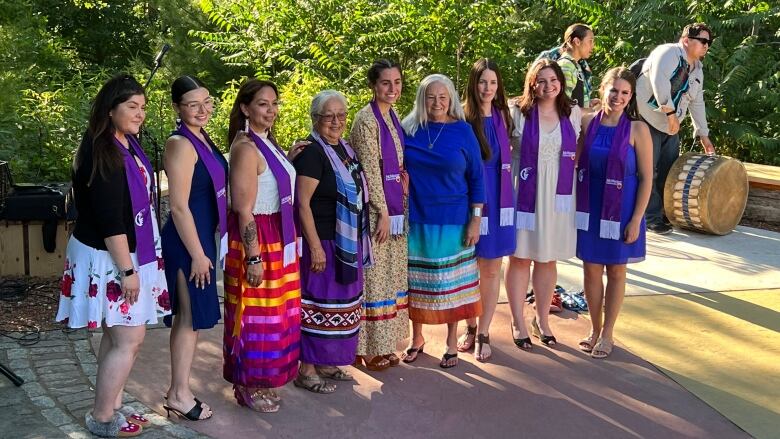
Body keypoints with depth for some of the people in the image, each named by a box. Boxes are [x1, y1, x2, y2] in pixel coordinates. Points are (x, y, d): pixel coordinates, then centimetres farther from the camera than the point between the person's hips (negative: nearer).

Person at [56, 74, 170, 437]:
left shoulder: (128, 144, 7)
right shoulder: (102, 154, -22)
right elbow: (108, 220, -24)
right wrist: (127, 270, -23)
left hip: (126, 254, 9)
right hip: (109, 259, -9)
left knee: (115, 336, 15)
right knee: (130, 339, -3)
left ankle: (111, 409, 26)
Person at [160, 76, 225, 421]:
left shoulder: (203, 138, 10)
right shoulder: (181, 144, -18)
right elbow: (179, 206, -21)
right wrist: (197, 254, -18)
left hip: (202, 236, 9)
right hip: (187, 241, -9)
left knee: (188, 316, 16)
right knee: (192, 316, 1)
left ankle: (178, 387, 28)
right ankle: (179, 394, 14)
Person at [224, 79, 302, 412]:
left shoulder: (267, 142, 11)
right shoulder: (246, 147, -17)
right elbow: (244, 209, -21)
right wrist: (253, 258, -22)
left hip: (277, 240, 10)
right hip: (255, 240, -10)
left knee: (274, 313, 17)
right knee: (255, 315, 1)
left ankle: (261, 380, 31)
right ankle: (248, 387, 16)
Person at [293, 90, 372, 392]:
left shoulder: (345, 150, 11)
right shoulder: (312, 153, -15)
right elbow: (302, 203, -19)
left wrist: (357, 243, 19)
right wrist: (315, 247, -22)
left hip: (347, 243, 9)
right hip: (323, 243, -9)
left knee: (340, 302, 15)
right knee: (317, 304, -1)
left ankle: (326, 362, 28)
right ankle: (306, 370, 10)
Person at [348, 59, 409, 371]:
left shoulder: (393, 117, 12)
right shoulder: (366, 119, -13)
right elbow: (370, 170, -16)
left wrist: (399, 208, 9)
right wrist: (382, 213, -17)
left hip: (394, 207, 8)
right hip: (376, 209, -8)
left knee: (391, 274, 13)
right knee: (374, 275, -1)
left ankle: (384, 343, 25)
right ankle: (370, 348, 11)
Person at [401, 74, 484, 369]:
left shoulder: (463, 131, -3)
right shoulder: (408, 130, 1)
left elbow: (476, 178, -1)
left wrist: (476, 220, -5)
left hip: (452, 220, -1)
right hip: (416, 218, 2)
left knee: (451, 280, 6)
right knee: (416, 279, 10)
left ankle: (452, 342, 21)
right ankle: (417, 338, 27)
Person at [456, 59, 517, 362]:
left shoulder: (502, 117, 5)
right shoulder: (462, 118, -6)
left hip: (497, 199, 3)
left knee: (492, 269, 5)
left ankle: (483, 333, 15)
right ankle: (471, 327, 25)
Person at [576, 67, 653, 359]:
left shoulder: (637, 129, -9)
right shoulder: (587, 122, -1)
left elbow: (646, 177, -8)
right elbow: (576, 164, 6)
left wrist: (636, 219, -11)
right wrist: (574, 206, 1)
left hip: (621, 210, -2)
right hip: (590, 207, 3)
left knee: (616, 270, 10)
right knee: (591, 269, 10)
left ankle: (607, 334, 24)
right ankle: (594, 328, 28)